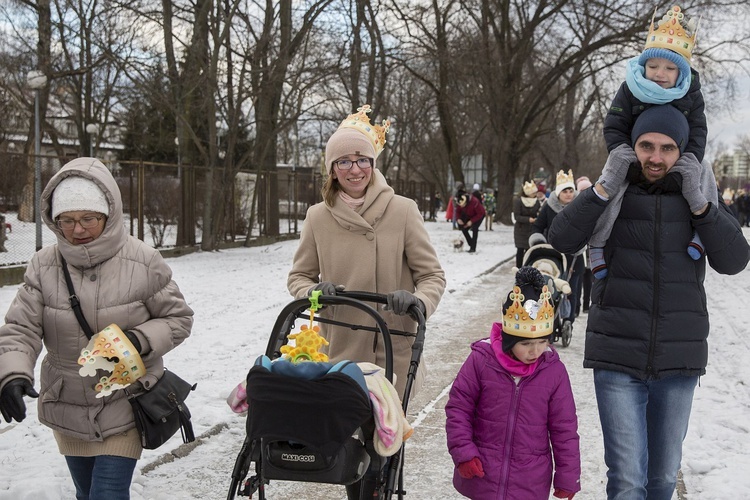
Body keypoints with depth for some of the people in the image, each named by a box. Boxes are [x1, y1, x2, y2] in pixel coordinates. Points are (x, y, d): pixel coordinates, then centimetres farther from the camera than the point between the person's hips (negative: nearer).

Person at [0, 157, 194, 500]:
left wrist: (140, 340, -23)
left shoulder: (142, 262, -14)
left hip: (125, 408, -3)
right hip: (68, 410, 4)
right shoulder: (43, 265, -7)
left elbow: (178, 318, -4)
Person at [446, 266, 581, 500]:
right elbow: (458, 408, -2)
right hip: (483, 474, 0)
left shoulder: (554, 371, -6)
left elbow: (564, 428, 0)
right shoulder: (481, 360, -10)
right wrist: (463, 452, -9)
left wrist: (567, 477, 2)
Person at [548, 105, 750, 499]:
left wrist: (699, 203, -15)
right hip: (618, 356, -2)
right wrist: (604, 187, -17)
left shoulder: (700, 192, 5)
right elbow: (562, 239, -9)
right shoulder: (616, 190, 1)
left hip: (678, 361, 2)